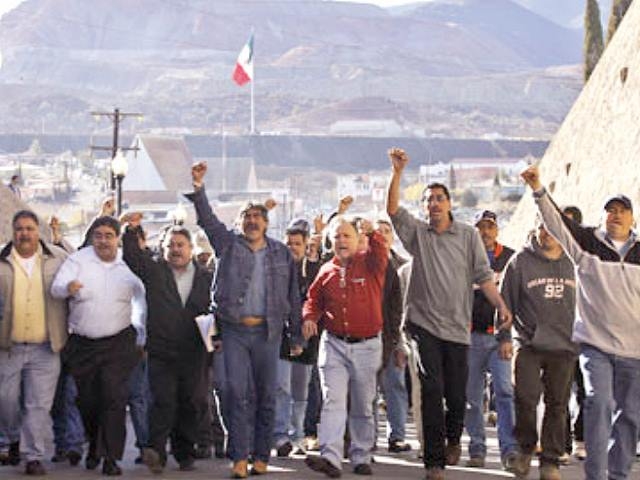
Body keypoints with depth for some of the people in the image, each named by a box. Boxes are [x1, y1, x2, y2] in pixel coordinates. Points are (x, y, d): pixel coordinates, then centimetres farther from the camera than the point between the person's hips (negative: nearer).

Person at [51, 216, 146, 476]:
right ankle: (94, 445, 34)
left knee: (114, 398, -12)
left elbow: (141, 299, 15)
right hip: (82, 344, 1)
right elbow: (56, 288, -14)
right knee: (87, 400, 10)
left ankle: (111, 457, -9)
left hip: (118, 344, -1)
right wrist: (68, 287, -37)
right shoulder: (78, 260, -3)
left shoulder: (129, 263, 2)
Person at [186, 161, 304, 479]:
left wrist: (297, 336, 9)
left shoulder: (281, 253, 10)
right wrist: (197, 189, -19)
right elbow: (207, 219, -4)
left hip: (267, 332, 1)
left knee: (265, 396, 4)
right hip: (234, 330, -1)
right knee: (238, 393, -7)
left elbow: (293, 296, 11)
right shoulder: (228, 244, 9)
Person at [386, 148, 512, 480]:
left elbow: (483, 276, 4)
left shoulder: (468, 236, 8)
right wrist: (397, 174, -18)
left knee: (456, 394, 5)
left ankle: (453, 438, 35)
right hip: (424, 324, -1)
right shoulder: (417, 233, 8)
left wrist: (501, 305, -9)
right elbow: (393, 209, -7)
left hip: (457, 327, 1)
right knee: (432, 390, -9)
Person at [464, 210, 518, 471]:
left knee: (505, 390, -13)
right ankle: (477, 448, 14)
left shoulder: (510, 258, 9)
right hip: (471, 335, 1)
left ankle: (510, 449, -17)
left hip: (500, 334, -1)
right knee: (472, 396, 5)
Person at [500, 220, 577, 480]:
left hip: (564, 346, 2)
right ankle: (526, 447, 12)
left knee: (557, 405, 4)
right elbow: (506, 300, 3)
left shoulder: (574, 263, 7)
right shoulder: (521, 261, 1)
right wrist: (504, 336, -2)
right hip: (529, 344, -2)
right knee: (526, 398, -12)